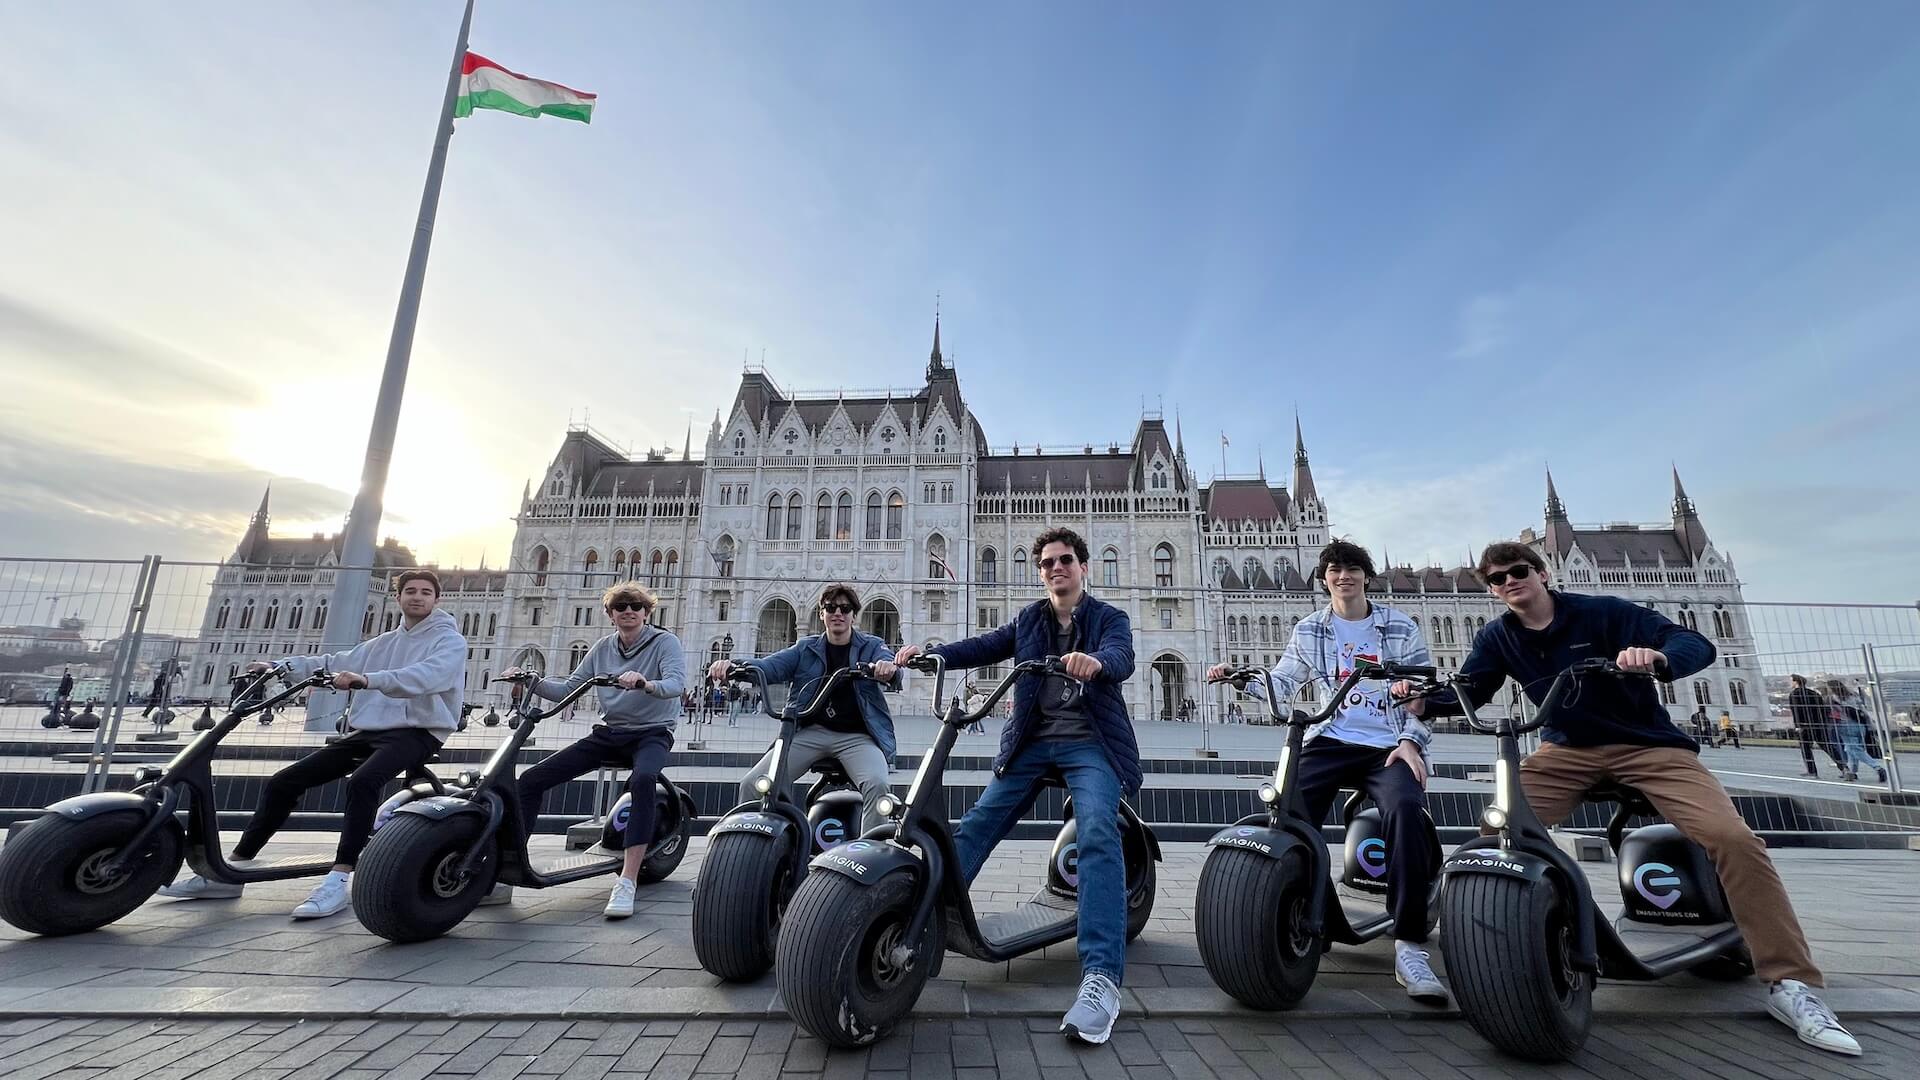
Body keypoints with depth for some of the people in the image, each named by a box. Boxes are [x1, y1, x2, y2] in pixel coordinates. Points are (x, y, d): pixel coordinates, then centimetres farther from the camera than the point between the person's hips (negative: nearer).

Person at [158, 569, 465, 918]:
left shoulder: (450, 641, -4)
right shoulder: (385, 642, 22)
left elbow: (427, 675, -25)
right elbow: (337, 662, 14)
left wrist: (368, 679, -36)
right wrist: (278, 667, 2)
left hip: (416, 732, -8)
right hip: (368, 731, 8)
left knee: (362, 781, -34)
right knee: (283, 782, 2)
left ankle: (339, 880, -30)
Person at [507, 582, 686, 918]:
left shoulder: (664, 642, -7)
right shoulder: (603, 647, 9)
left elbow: (676, 683, -24)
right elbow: (568, 689, 8)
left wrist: (644, 683, -44)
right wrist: (531, 682, -8)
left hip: (651, 733, -6)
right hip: (608, 733, 6)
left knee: (642, 779, -38)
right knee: (532, 779, -3)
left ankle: (626, 882, -36)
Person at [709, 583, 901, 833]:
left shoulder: (872, 646, 9)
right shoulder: (806, 648, 14)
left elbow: (889, 666, -12)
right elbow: (770, 666, 0)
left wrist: (887, 666, -39)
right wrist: (734, 665, -22)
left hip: (857, 736, -2)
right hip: (810, 731, 2)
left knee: (876, 784, -29)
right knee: (752, 785, -11)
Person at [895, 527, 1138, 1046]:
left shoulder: (1110, 617, 3)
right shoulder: (1029, 619, 14)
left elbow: (1122, 658, -18)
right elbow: (984, 646, 2)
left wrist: (1095, 661, -43)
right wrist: (928, 653, -15)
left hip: (1090, 743, -3)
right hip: (1032, 741, 4)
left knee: (1098, 834, -25)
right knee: (975, 826, -2)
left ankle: (1101, 978, -25)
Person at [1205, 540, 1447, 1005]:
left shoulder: (1401, 627, 9)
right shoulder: (1309, 631, 14)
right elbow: (1280, 683, 12)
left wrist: (1410, 741, -8)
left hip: (1387, 747, -1)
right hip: (1330, 744, 1)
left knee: (1407, 810, -32)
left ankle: (1409, 948, -23)